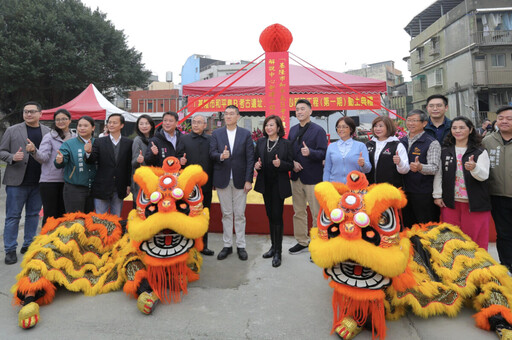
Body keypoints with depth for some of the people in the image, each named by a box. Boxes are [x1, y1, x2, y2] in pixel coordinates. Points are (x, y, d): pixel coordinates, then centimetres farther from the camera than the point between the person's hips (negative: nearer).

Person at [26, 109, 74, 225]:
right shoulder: (49, 137, -2)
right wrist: (34, 151, -33)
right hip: (49, 181, -3)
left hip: (66, 181, 4)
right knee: (50, 215, 1)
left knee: (62, 214, 12)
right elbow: (43, 157, -12)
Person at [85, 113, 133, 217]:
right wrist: (89, 152, -27)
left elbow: (130, 165, 2)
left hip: (119, 190, 0)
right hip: (101, 188, 0)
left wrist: (129, 185, 1)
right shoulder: (99, 142, 2)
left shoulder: (129, 143, 1)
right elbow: (92, 161, -5)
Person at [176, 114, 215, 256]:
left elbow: (214, 159, 5)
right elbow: (178, 157, 3)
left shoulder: (210, 140, 9)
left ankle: (203, 246, 22)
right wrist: (181, 161, -20)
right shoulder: (184, 139, 7)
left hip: (206, 185, 2)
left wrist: (214, 180, -2)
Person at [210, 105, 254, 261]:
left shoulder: (246, 134, 3)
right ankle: (227, 245, 21)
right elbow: (212, 153, -1)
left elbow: (250, 158, -2)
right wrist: (221, 156, -24)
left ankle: (240, 246, 17)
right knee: (226, 213, 9)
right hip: (223, 179, 1)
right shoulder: (216, 134, 7)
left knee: (240, 214, 5)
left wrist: (248, 180, -8)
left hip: (240, 179, -1)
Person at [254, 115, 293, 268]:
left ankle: (278, 252, 7)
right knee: (270, 215, 14)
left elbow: (291, 165, -4)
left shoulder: (286, 144, -5)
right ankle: (273, 246, 29)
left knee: (277, 216, -3)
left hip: (279, 185, -4)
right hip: (265, 184, 5)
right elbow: (255, 160, 13)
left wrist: (280, 164, -23)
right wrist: (256, 165, -9)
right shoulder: (260, 142, 6)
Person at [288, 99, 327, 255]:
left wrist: (310, 152, -32)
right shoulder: (293, 130, 11)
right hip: (296, 176, 6)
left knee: (317, 214, 3)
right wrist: (292, 162, -6)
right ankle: (302, 242, 30)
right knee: (298, 212, 15)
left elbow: (323, 153, -14)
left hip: (313, 177, -6)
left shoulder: (318, 130, -8)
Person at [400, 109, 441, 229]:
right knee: (407, 226, 16)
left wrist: (420, 167, -34)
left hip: (423, 193, -5)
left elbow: (434, 168, -16)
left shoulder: (432, 143, -6)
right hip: (404, 192, 5)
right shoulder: (401, 142, 12)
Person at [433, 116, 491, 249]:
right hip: (450, 202, 2)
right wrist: (437, 195, 0)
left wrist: (474, 168, -32)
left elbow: (484, 176, -10)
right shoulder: (444, 151, 8)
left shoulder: (480, 152, 1)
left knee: (475, 239, 3)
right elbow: (438, 174, 7)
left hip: (475, 203, -2)